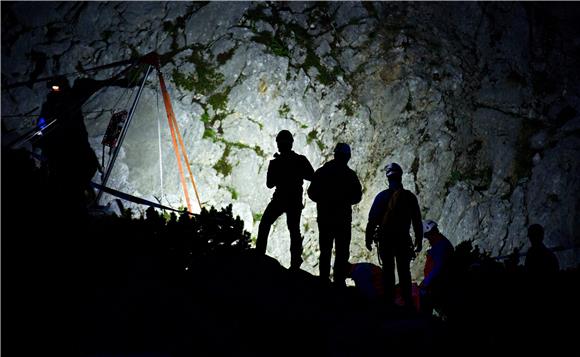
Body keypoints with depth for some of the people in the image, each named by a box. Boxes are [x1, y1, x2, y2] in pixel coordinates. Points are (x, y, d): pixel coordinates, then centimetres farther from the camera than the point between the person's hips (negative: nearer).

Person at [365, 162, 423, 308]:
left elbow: (372, 219, -3)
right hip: (403, 240, 1)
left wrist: (368, 239, 5)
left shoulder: (381, 196, -4)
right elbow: (417, 221, 3)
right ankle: (408, 303, 4)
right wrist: (419, 240, 12)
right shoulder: (409, 197, -1)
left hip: (385, 239, -1)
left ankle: (389, 301, 4)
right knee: (404, 272, 7)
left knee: (388, 271, 5)